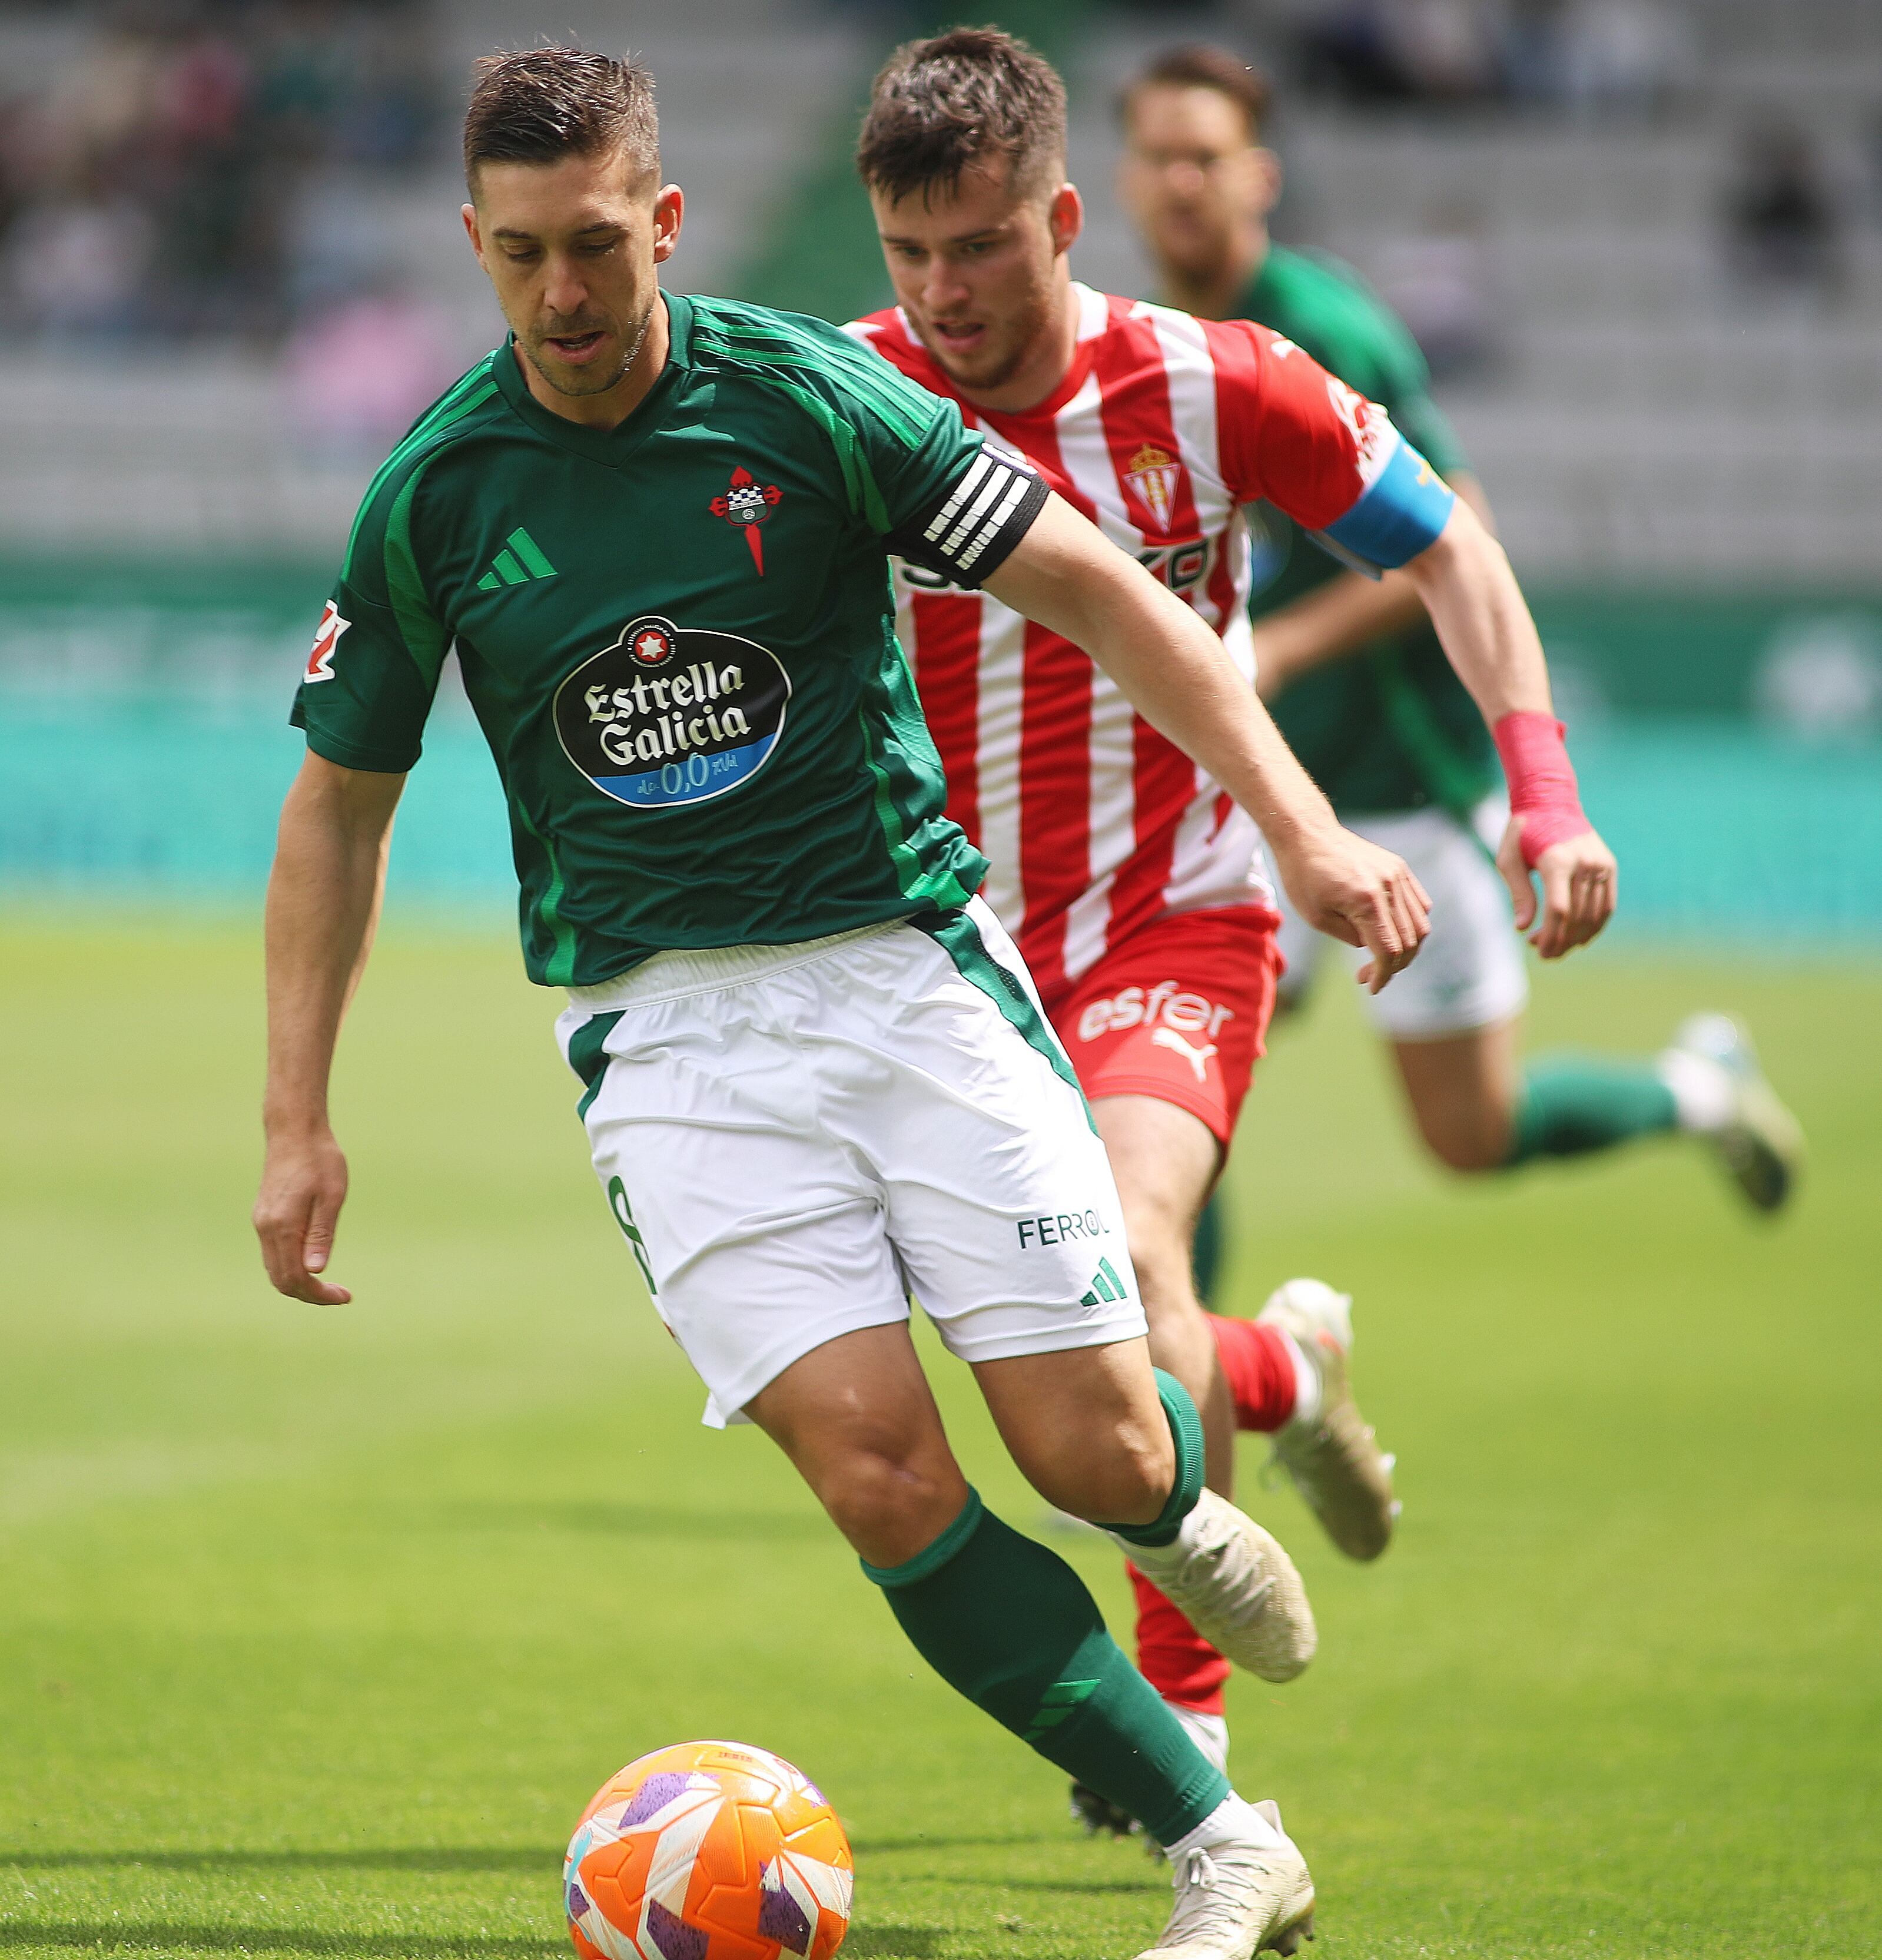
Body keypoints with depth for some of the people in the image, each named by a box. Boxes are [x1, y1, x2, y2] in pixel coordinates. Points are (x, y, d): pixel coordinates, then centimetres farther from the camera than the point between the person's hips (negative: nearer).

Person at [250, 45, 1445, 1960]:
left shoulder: (807, 399, -7)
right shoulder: (432, 496, -2)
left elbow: (1097, 591, -3)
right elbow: (339, 801, 9)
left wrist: (1300, 822, -11)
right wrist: (297, 1122, 3)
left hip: (909, 958, 0)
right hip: (665, 1031, 1)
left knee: (1090, 1450, -7)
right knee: (885, 1479, -16)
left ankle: (1185, 1507, 33)